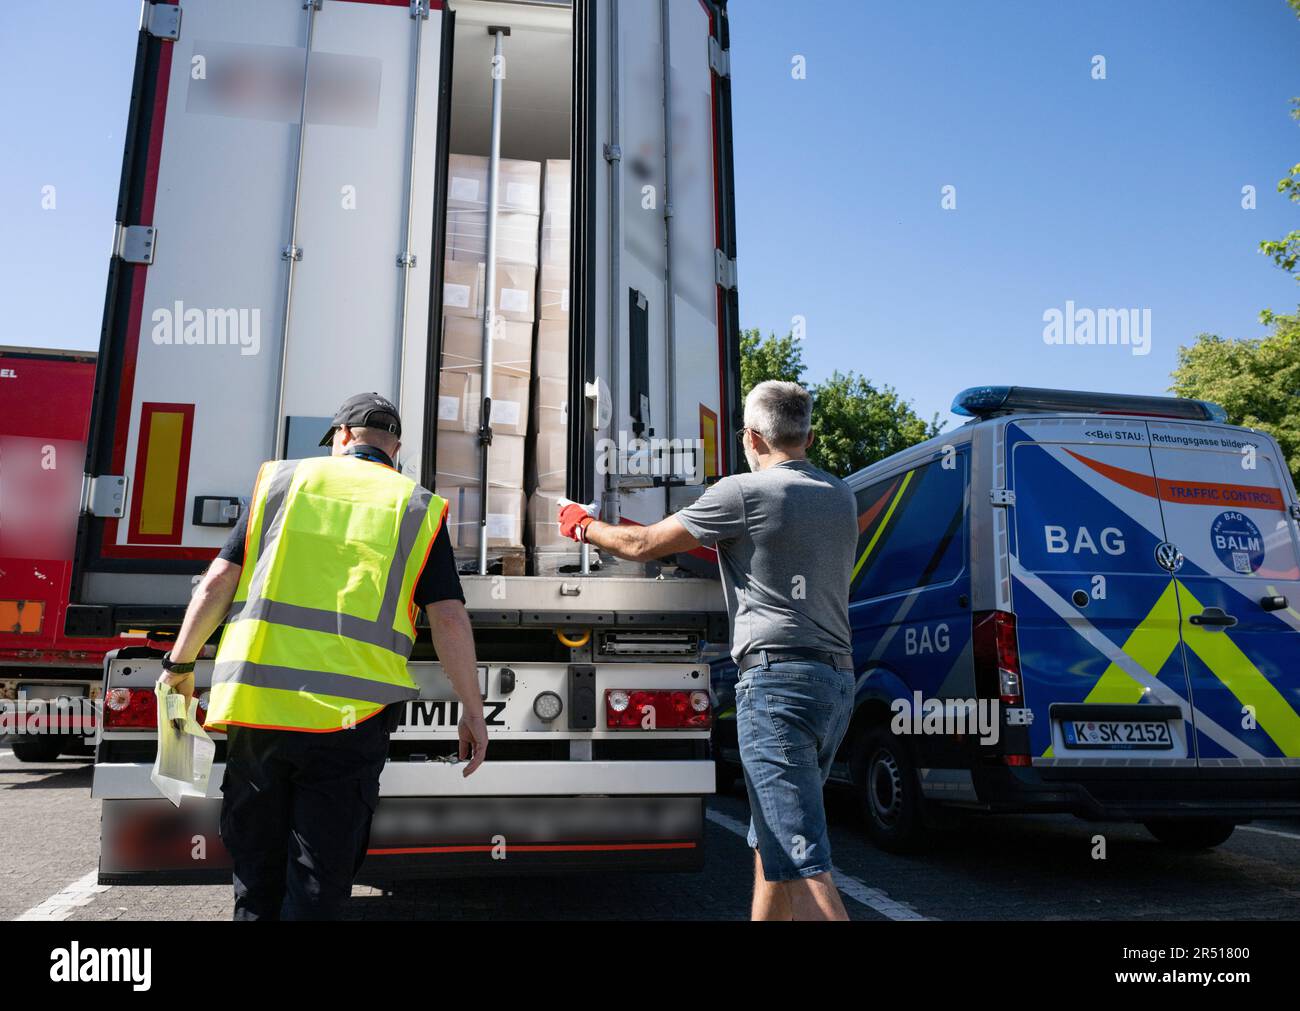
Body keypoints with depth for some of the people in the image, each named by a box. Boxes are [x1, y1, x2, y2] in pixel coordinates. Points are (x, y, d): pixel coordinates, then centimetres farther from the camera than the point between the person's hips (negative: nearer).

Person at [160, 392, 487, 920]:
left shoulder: (282, 479, 9)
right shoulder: (419, 509, 6)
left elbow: (218, 581, 5)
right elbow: (449, 619, -1)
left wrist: (179, 665, 17)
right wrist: (473, 714, 6)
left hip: (256, 700, 2)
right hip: (350, 718, -1)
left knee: (256, 872, 19)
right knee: (318, 885, 9)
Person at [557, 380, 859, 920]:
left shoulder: (743, 492, -5)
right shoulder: (841, 497, 16)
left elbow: (643, 545, 2)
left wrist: (583, 526, 20)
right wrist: (722, 542, 40)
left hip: (778, 677, -8)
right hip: (838, 679, 8)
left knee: (801, 863, -10)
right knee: (771, 841, 19)